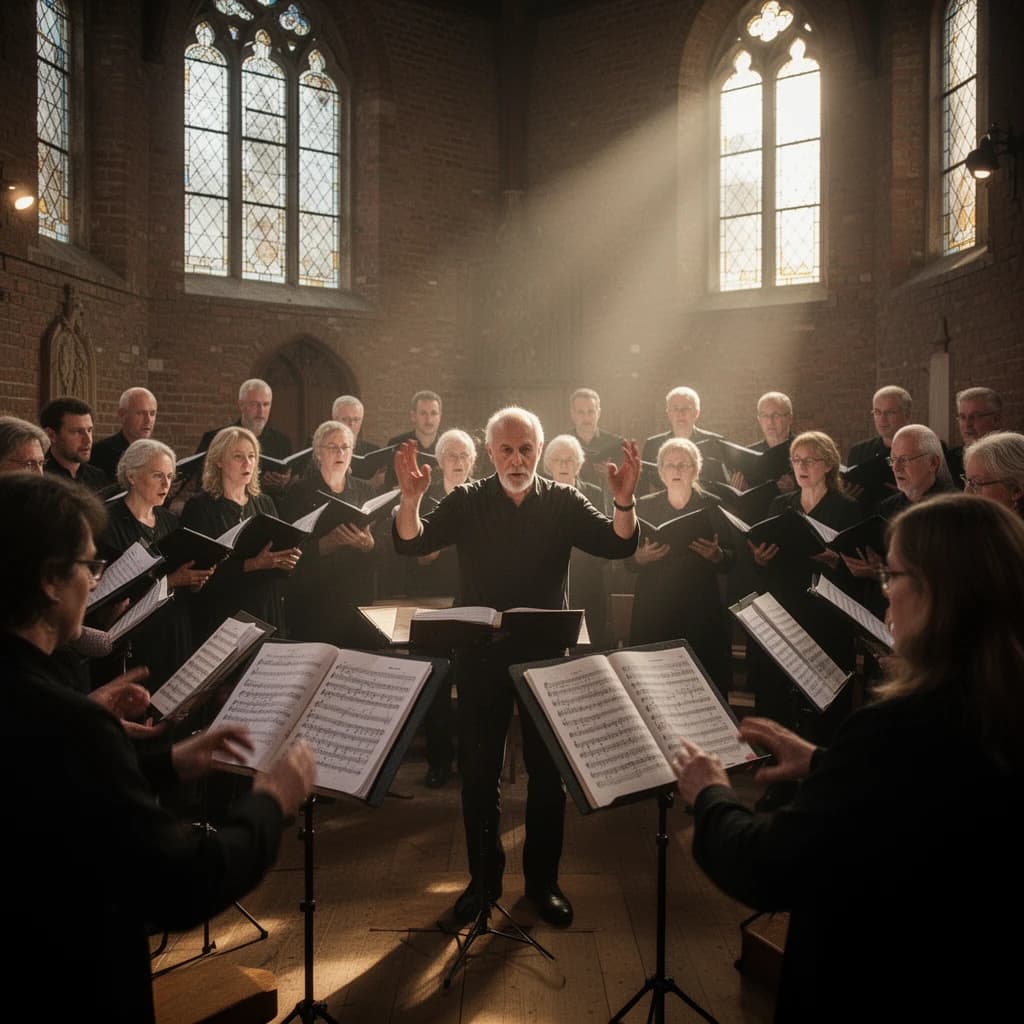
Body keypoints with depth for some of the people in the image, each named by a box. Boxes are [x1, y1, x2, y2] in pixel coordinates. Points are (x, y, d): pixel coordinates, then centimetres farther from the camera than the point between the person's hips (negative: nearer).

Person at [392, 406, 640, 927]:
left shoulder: (563, 502, -1)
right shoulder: (467, 501, -2)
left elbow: (618, 545, -13)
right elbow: (411, 543, -14)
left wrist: (624, 501, -33)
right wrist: (410, 498, -34)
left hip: (546, 655, 0)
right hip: (481, 655, 0)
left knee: (548, 769, 9)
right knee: (478, 768, 10)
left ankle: (543, 879, 26)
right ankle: (484, 876, 27)